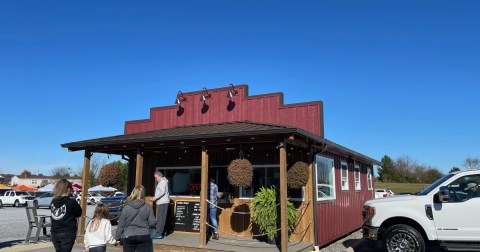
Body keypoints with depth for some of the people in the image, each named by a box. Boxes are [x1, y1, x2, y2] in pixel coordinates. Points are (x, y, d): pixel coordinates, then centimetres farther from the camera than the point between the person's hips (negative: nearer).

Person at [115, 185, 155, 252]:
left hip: (129, 237, 0)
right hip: (144, 236, 0)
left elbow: (121, 225, -1)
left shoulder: (126, 207, -5)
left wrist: (117, 237, 9)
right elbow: (152, 223, -4)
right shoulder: (147, 207, -4)